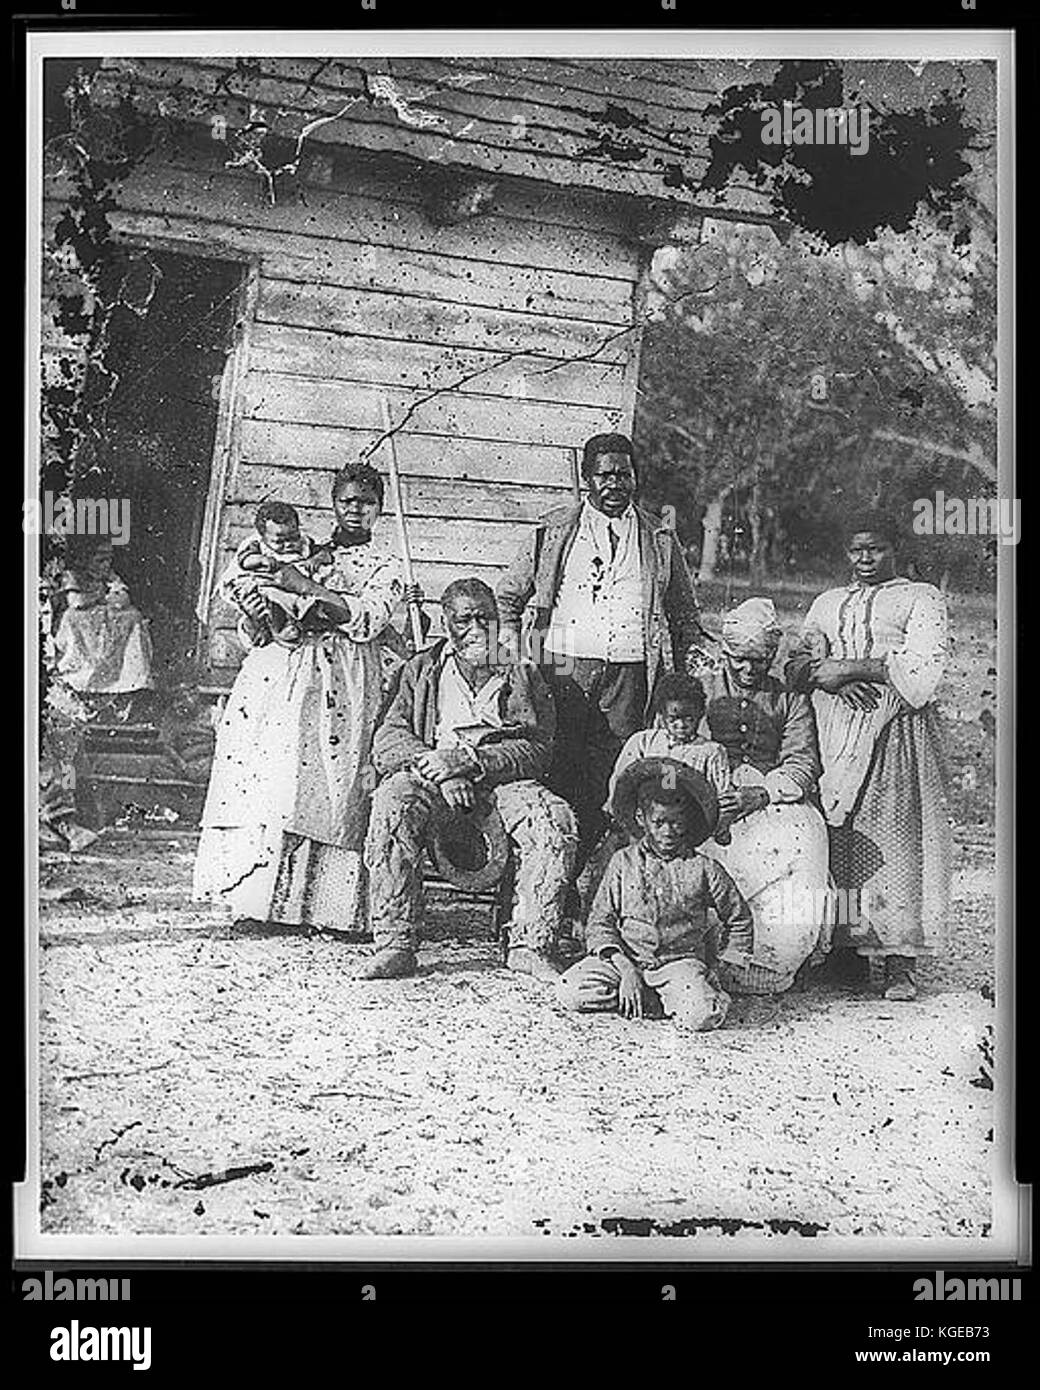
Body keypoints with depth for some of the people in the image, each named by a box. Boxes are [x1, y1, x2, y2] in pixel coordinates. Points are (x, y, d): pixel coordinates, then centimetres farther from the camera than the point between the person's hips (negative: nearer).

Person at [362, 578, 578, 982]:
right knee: (392, 802, -32)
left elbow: (537, 751, -1)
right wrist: (438, 768, -16)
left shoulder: (523, 672, 11)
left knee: (555, 821, -29)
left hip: (503, 779, 0)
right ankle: (394, 945, -27)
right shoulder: (421, 670, 15)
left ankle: (530, 945, -20)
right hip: (432, 778, 0)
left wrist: (470, 760, -17)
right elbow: (387, 743, 4)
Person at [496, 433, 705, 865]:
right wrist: (512, 651, 6)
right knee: (561, 772, -6)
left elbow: (686, 615, 20)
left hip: (630, 671, 1)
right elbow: (508, 595, 19)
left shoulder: (659, 540, 15)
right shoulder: (554, 532, 12)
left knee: (615, 779, -2)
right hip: (566, 666, -1)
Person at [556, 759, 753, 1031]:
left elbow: (739, 920, 15)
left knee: (702, 1016, -34)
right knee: (571, 991, -22)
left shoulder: (703, 869, 1)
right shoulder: (623, 862, 4)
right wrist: (624, 968, -11)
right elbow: (600, 922, 2)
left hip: (681, 960, -3)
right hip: (626, 958, 3)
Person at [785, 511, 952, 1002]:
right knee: (839, 838, -5)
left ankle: (899, 962, -9)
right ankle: (848, 950, -1)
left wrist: (849, 666, -9)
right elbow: (797, 664, 13)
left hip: (896, 731, -4)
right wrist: (833, 680, -8)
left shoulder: (921, 598, 10)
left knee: (897, 836, -10)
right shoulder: (827, 603, 24)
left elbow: (921, 668, -5)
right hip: (835, 734, 4)